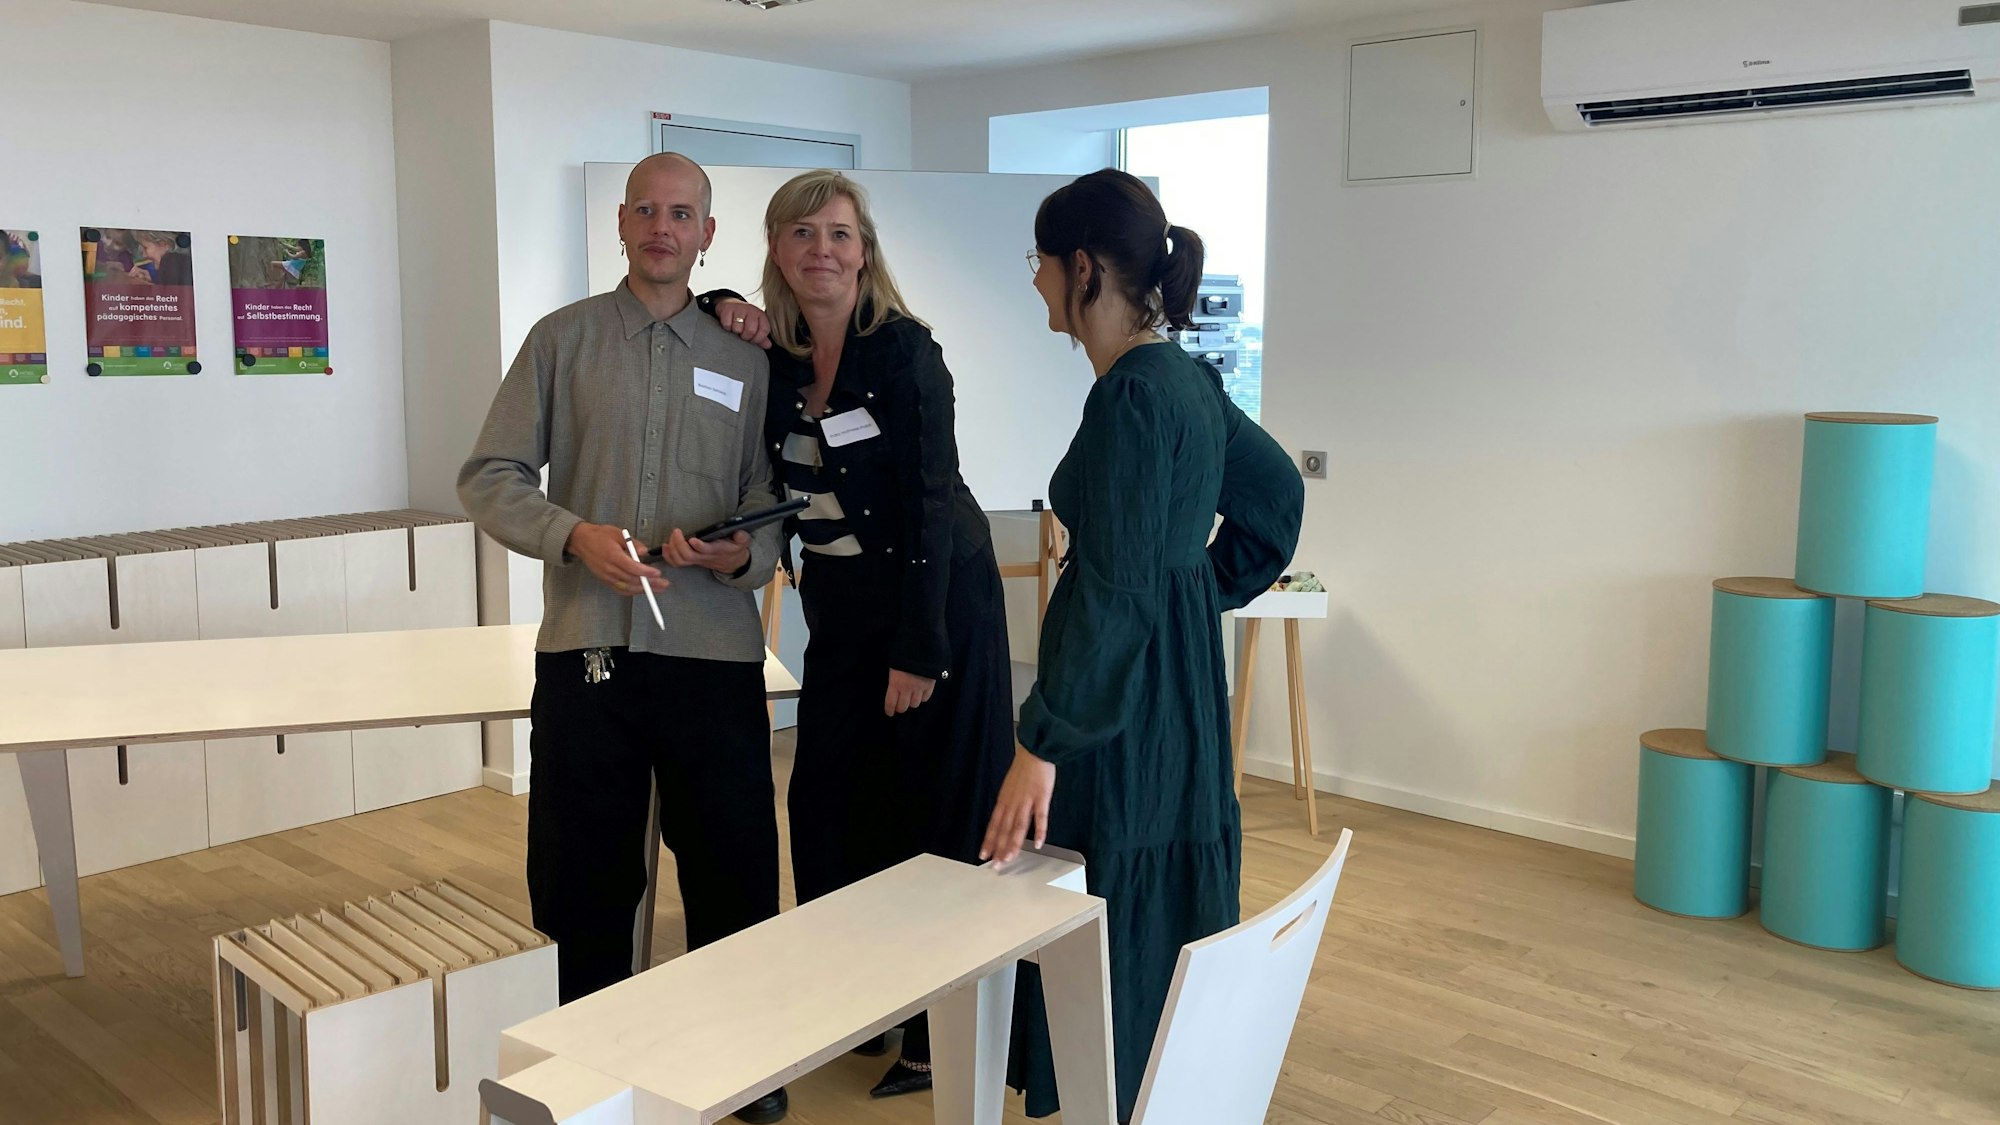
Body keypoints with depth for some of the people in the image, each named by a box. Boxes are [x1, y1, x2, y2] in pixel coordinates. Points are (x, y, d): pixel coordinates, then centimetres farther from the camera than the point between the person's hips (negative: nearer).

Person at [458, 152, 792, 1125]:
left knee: (733, 870, 7)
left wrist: (745, 553, -11)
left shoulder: (743, 360, 10)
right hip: (587, 647, 0)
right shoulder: (564, 339, 6)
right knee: (584, 874, 10)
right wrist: (576, 536, -13)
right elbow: (490, 478, 3)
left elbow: (773, 504, 10)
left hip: (714, 652, 1)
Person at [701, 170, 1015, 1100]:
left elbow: (930, 503, -17)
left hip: (934, 604, -6)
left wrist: (918, 651, -20)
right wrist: (722, 311, 0)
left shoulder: (903, 349, -14)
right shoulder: (773, 355, 3)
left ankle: (936, 1037, 16)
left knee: (929, 816, 2)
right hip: (838, 609, 6)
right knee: (825, 806, 10)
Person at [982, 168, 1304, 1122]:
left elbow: (1113, 591, -24)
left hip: (1125, 715, -10)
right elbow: (1277, 491, 21)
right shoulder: (1187, 378, 9)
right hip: (1183, 696, 10)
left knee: (1108, 956, 1)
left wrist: (1042, 746, -23)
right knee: (1167, 942, 20)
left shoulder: (1132, 395, -19)